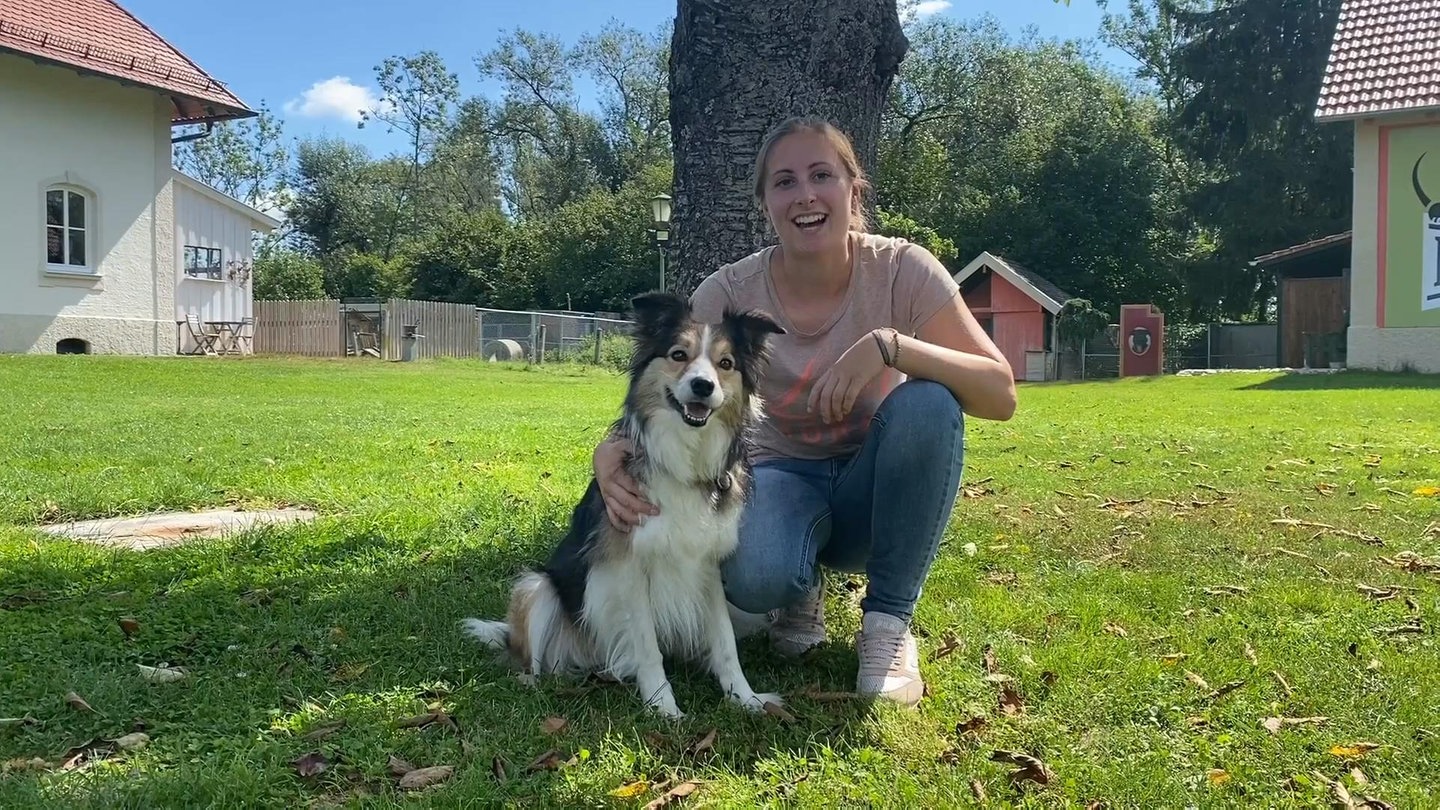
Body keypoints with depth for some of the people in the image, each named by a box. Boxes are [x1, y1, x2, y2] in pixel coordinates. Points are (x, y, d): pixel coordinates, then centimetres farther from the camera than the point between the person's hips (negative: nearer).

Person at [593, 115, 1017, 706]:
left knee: (927, 402, -32)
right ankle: (801, 592, 6)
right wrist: (611, 454, -37)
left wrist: (888, 346, -38)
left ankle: (889, 622, -13)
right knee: (751, 578, -35)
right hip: (786, 474, -1)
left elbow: (1001, 395, -23)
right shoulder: (730, 293, -14)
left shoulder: (903, 269, -17)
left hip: (878, 489, 1)